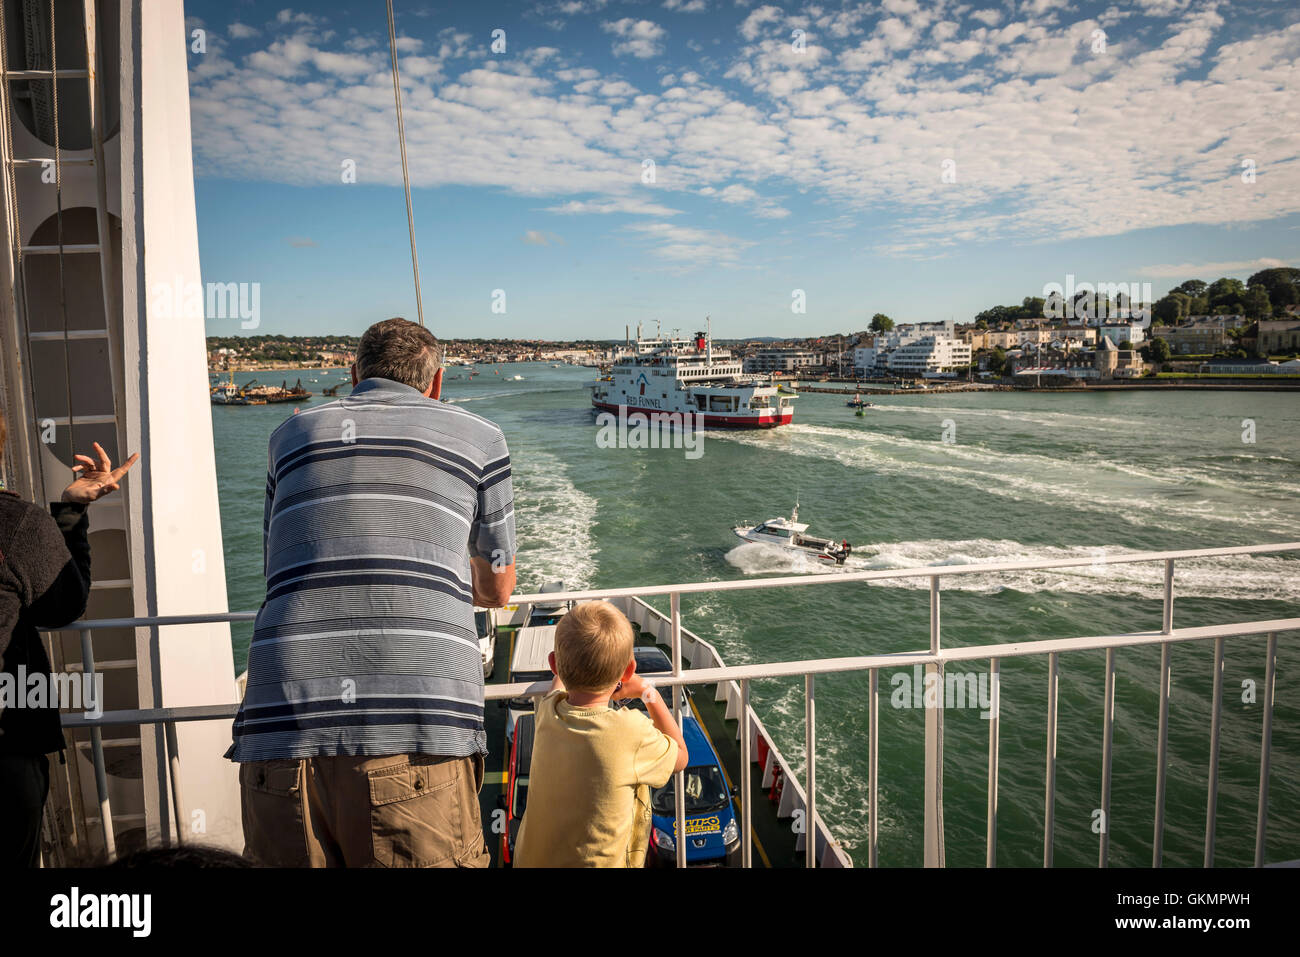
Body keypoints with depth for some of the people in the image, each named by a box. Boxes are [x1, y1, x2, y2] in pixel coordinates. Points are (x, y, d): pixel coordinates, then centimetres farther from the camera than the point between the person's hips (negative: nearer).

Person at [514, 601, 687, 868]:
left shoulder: (547, 713, -9)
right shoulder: (631, 731, -23)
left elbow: (559, 682, 17)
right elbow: (680, 756, -1)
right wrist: (648, 693, 4)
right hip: (598, 862, -6)